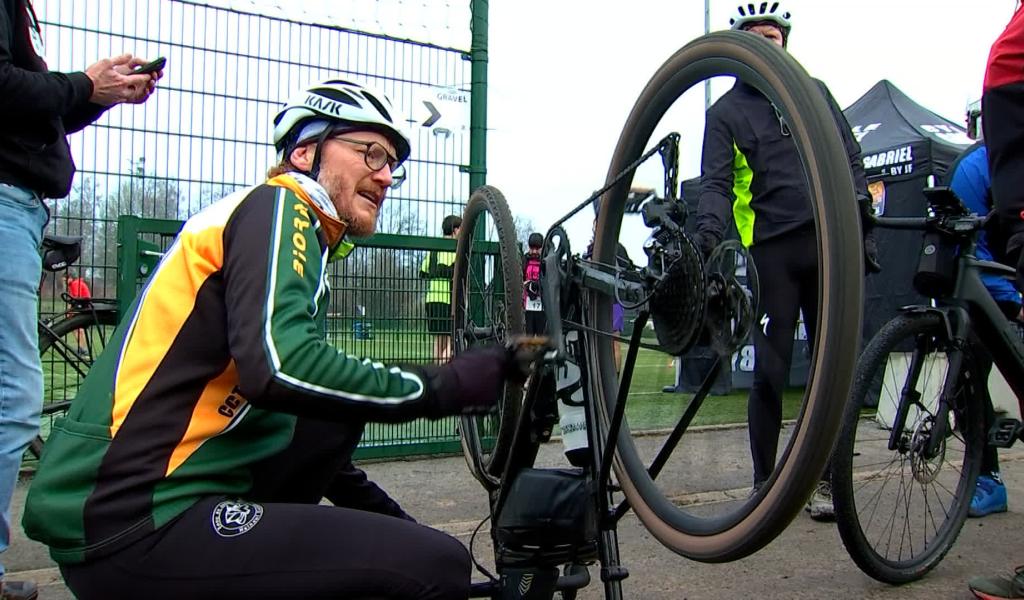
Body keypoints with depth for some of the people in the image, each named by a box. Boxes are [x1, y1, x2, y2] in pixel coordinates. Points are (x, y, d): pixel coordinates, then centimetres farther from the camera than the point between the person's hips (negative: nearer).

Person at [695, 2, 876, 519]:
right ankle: (764, 483, 9)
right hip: (770, 250, -2)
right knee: (770, 371, -3)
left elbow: (850, 161, 17)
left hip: (829, 244, 3)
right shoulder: (725, 112, 8)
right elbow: (715, 182, -3)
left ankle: (826, 478, 15)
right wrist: (709, 231, -22)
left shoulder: (815, 93, 17)